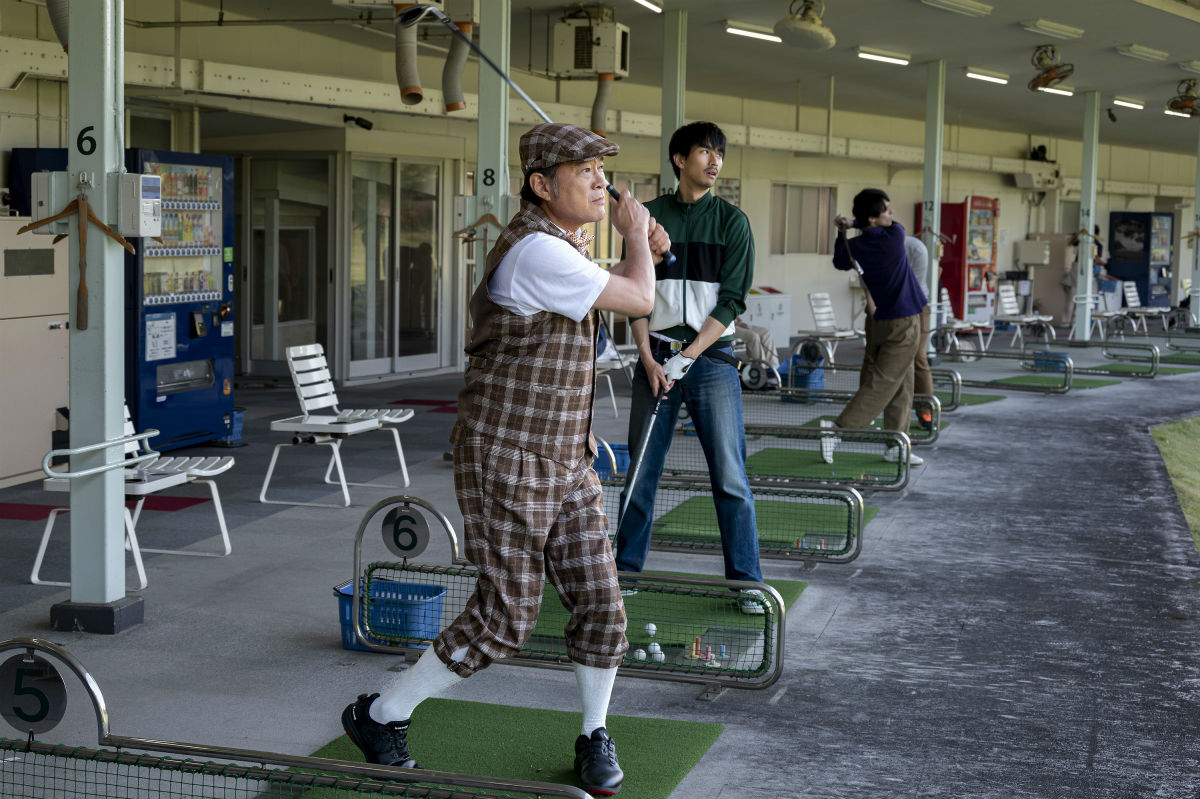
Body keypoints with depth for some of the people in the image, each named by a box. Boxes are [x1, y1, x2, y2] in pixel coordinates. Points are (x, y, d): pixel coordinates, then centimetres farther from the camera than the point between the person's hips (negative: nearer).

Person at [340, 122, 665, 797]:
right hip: (508, 462, -9)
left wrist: (643, 252, 13)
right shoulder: (536, 251, -21)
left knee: (601, 604, 5)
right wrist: (635, 237, 1)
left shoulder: (562, 246, 11)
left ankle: (595, 739, 24)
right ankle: (380, 716, 13)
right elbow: (638, 302, -17)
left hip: (568, 462, 9)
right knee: (504, 621, -4)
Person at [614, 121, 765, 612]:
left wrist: (688, 356, -11)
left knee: (729, 475, -5)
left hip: (711, 356, -1)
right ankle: (624, 569, 17)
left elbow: (732, 300, -3)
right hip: (655, 355, 2)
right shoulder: (650, 216, 8)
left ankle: (746, 581, 0)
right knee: (641, 472, 5)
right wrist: (649, 359, -7)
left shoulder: (731, 220, 4)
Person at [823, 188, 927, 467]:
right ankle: (839, 428, -15)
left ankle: (896, 447, 13)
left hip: (880, 319, 7)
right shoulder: (894, 236, -16)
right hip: (904, 323, -7)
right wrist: (855, 224, 10)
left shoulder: (855, 246, -1)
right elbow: (893, 225, 9)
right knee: (882, 384, -8)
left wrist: (843, 232, 15)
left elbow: (841, 263, 22)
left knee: (901, 387, 12)